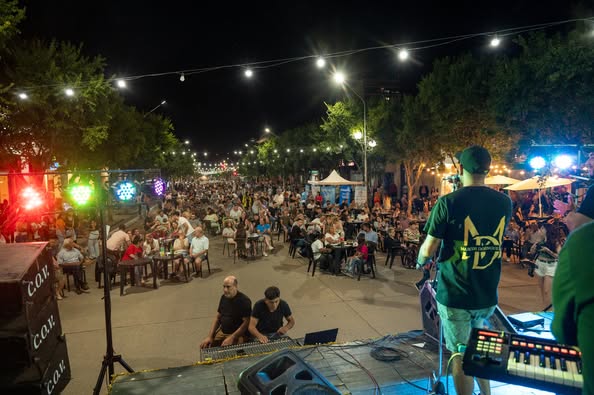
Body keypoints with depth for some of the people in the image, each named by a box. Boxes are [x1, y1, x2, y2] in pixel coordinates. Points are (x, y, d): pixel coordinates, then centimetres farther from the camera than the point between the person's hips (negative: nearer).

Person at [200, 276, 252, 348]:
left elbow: (246, 322, -19)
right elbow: (217, 318, 11)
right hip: (222, 331, 7)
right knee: (205, 346, -5)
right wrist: (209, 336, 0)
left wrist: (231, 338, -24)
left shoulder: (244, 301, -15)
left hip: (237, 333, -6)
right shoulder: (224, 297, 6)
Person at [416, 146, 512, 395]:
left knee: (461, 356, 10)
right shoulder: (504, 202, -2)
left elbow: (429, 248, -15)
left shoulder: (448, 202, -16)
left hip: (455, 295, -5)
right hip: (489, 294, 5)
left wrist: (420, 262, 8)